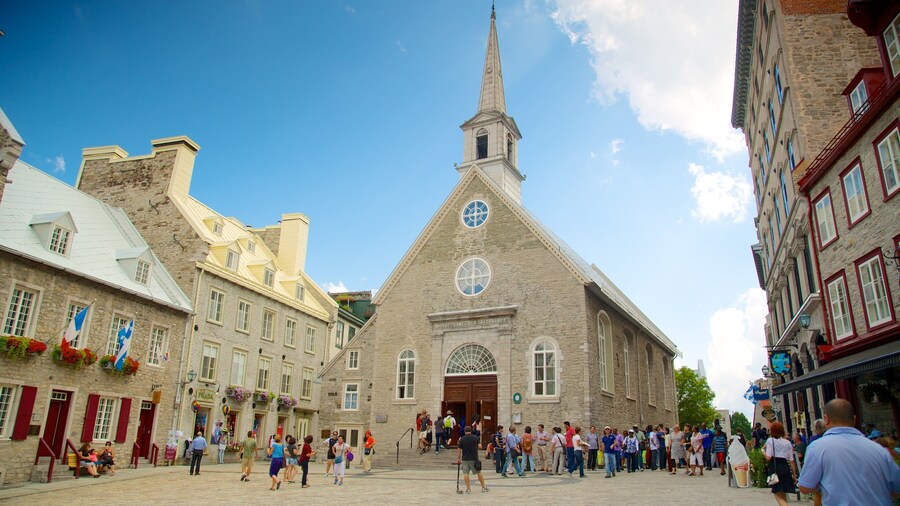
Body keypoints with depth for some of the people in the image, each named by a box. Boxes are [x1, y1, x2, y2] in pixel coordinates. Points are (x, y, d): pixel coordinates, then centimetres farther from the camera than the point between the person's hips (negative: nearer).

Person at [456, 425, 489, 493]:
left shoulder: (462, 439, -3)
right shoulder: (475, 437, -2)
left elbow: (459, 450, -1)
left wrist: (458, 458, 9)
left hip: (465, 459, -1)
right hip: (474, 458, 1)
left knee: (465, 473, 6)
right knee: (479, 472, 13)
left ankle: (468, 488, 4)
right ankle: (483, 487, 21)